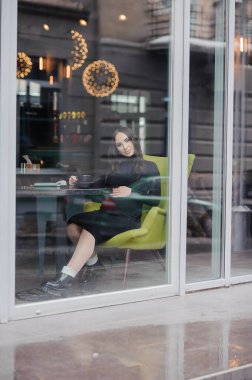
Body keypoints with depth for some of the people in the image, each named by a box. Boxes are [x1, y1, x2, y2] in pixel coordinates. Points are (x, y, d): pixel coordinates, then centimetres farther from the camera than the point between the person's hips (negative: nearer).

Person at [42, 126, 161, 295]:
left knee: (90, 227, -34)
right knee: (73, 226, -27)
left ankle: (67, 277, -39)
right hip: (105, 212, 5)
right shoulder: (114, 167, 27)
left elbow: (156, 199, 3)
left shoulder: (149, 167, 13)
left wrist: (131, 193, -8)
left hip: (127, 217, -5)